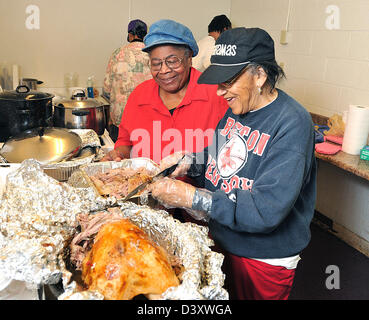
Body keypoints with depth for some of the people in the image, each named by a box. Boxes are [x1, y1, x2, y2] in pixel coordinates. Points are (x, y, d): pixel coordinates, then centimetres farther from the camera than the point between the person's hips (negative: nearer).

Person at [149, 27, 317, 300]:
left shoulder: (292, 124, -26)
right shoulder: (235, 108, -2)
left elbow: (267, 210, -32)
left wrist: (192, 197, -34)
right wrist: (189, 160, -10)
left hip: (265, 258, -6)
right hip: (221, 239, 6)